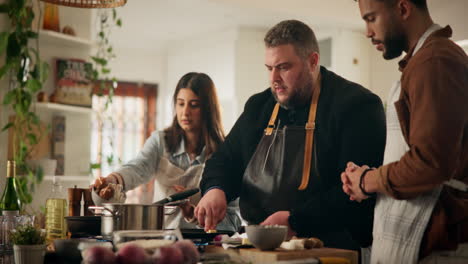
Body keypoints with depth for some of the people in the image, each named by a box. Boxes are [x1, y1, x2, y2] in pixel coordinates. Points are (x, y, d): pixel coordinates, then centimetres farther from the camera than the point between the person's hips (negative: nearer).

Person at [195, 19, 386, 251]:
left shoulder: (357, 105, -6)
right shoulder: (259, 106, 15)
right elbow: (225, 160, 21)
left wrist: (295, 220, -22)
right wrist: (215, 189, -2)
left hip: (329, 248, -6)